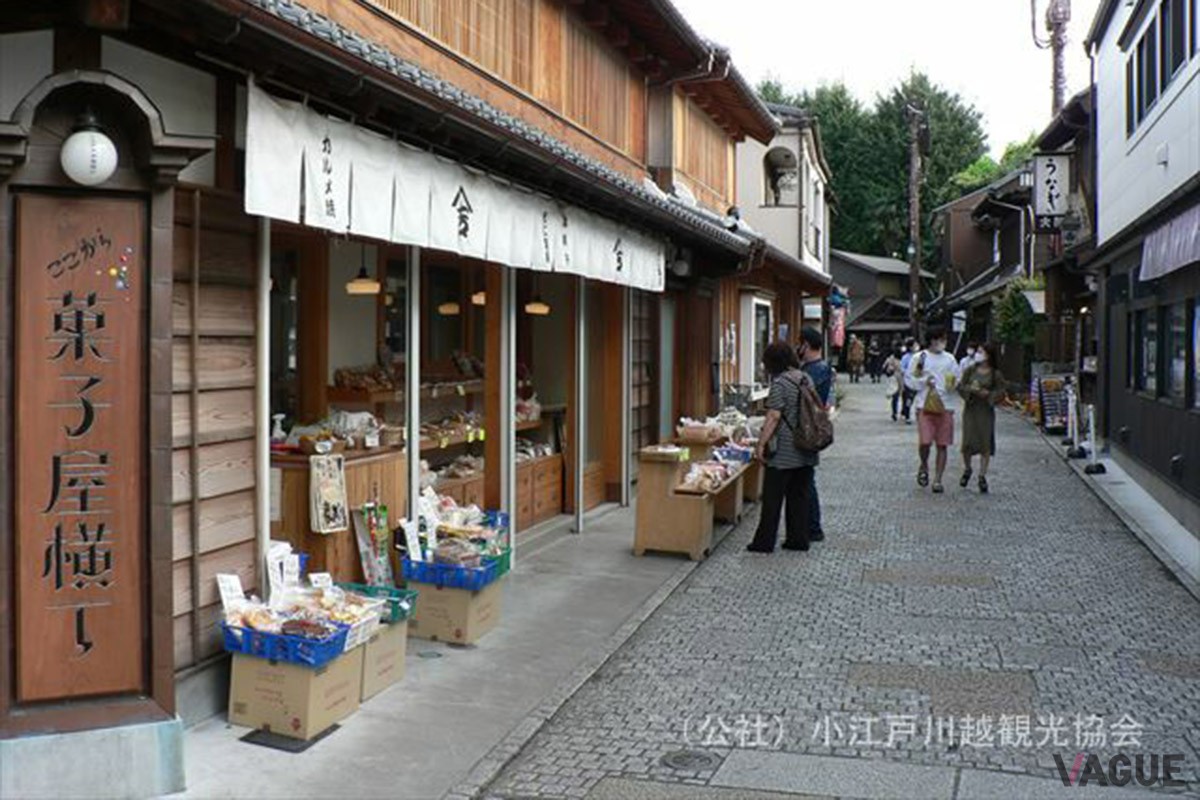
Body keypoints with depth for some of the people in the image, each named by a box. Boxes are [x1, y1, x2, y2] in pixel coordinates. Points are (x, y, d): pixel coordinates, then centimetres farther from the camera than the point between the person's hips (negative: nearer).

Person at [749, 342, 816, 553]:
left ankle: (764, 542, 6)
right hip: (806, 452, 7)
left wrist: (761, 444, -15)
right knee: (799, 495, 13)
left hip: (783, 453, -7)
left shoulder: (780, 383, -15)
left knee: (773, 498, 1)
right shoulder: (806, 379, 9)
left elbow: (774, 417, -19)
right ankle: (799, 539, 18)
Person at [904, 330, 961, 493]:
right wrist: (924, 382, -13)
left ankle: (938, 480, 10)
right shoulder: (919, 358, 3)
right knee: (925, 442, -12)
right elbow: (909, 379, 3)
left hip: (945, 406, 3)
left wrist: (953, 384, -8)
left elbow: (957, 380, 14)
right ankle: (924, 467, 19)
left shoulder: (950, 359, 12)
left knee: (942, 445, 2)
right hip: (925, 405, -3)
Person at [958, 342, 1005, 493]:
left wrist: (987, 393, -16)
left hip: (986, 410, -1)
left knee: (985, 443, -2)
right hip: (970, 409, 1)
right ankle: (967, 469, 25)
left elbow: (1000, 393, -1)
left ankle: (982, 476, 9)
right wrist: (970, 389, -15)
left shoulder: (996, 374, 0)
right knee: (968, 442, -3)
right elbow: (961, 386, 4)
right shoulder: (970, 370, 6)